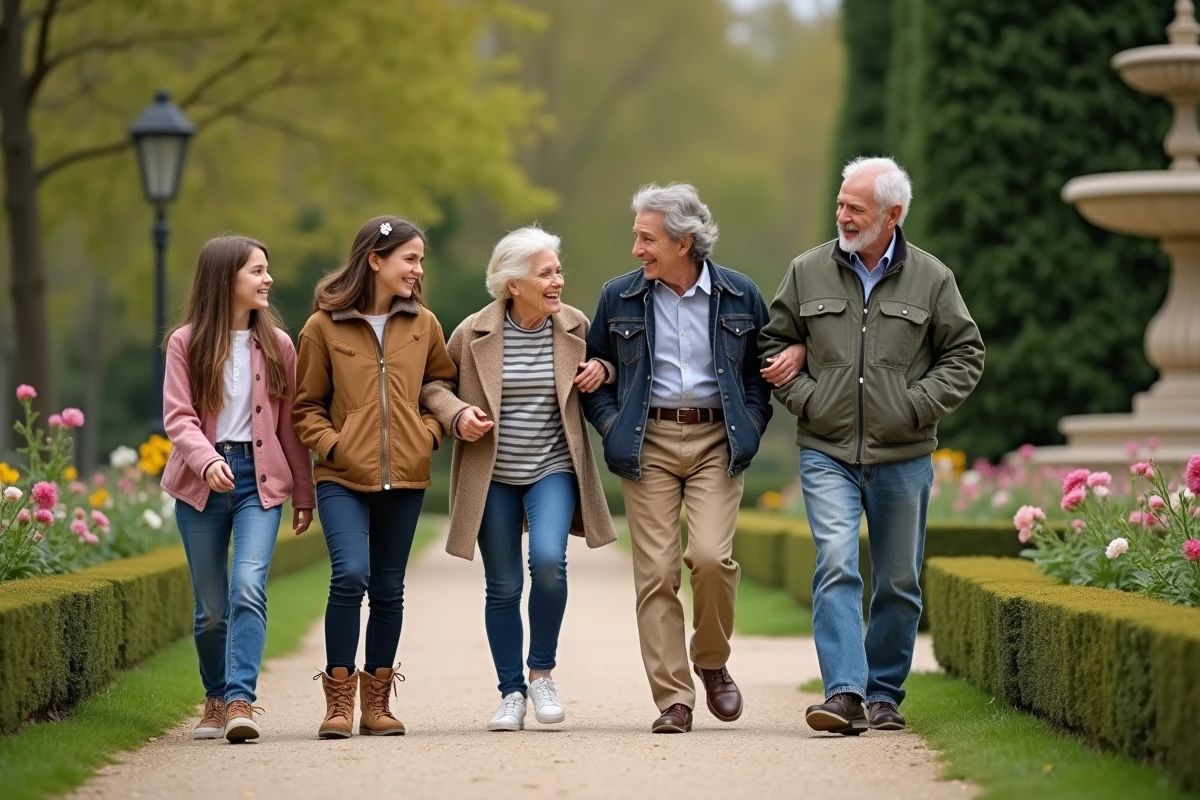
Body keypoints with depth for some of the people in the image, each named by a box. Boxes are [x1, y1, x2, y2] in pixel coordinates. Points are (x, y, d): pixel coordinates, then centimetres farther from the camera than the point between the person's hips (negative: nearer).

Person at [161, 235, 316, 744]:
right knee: (211, 605, 6)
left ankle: (241, 701, -23)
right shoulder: (186, 343, 1)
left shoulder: (276, 344, 7)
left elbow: (291, 422, 9)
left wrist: (304, 493, 10)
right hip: (203, 480, 0)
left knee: (248, 586, -19)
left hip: (260, 478, 0)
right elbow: (178, 416, -7)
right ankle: (216, 700, 25)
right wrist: (207, 460, -25)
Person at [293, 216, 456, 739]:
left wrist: (431, 432, 3)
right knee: (350, 575, -18)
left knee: (388, 588, 7)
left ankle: (377, 702, 17)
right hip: (344, 478, -3)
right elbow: (306, 406, 6)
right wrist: (332, 444, -10)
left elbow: (445, 385, 20)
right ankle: (339, 699, -7)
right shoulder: (324, 327, -1)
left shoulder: (423, 325, 8)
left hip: (405, 478, 3)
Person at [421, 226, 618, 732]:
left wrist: (602, 371, -4)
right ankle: (511, 693, 19)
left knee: (548, 561, -22)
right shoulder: (474, 333, -6)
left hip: (554, 468, 0)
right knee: (503, 588, 5)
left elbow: (604, 365, 19)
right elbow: (433, 385, 5)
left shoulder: (575, 328, -1)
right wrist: (457, 415, -14)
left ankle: (542, 672, -1)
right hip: (492, 476, 0)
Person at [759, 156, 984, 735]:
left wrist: (918, 405, -6)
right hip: (827, 453, -1)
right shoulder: (808, 273, 4)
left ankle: (885, 694, 23)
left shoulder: (931, 279, 1)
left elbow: (965, 355, 6)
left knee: (898, 582, 9)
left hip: (902, 456, 1)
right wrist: (802, 397, -1)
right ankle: (844, 693, -21)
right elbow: (774, 341, 13)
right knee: (836, 566, -17)